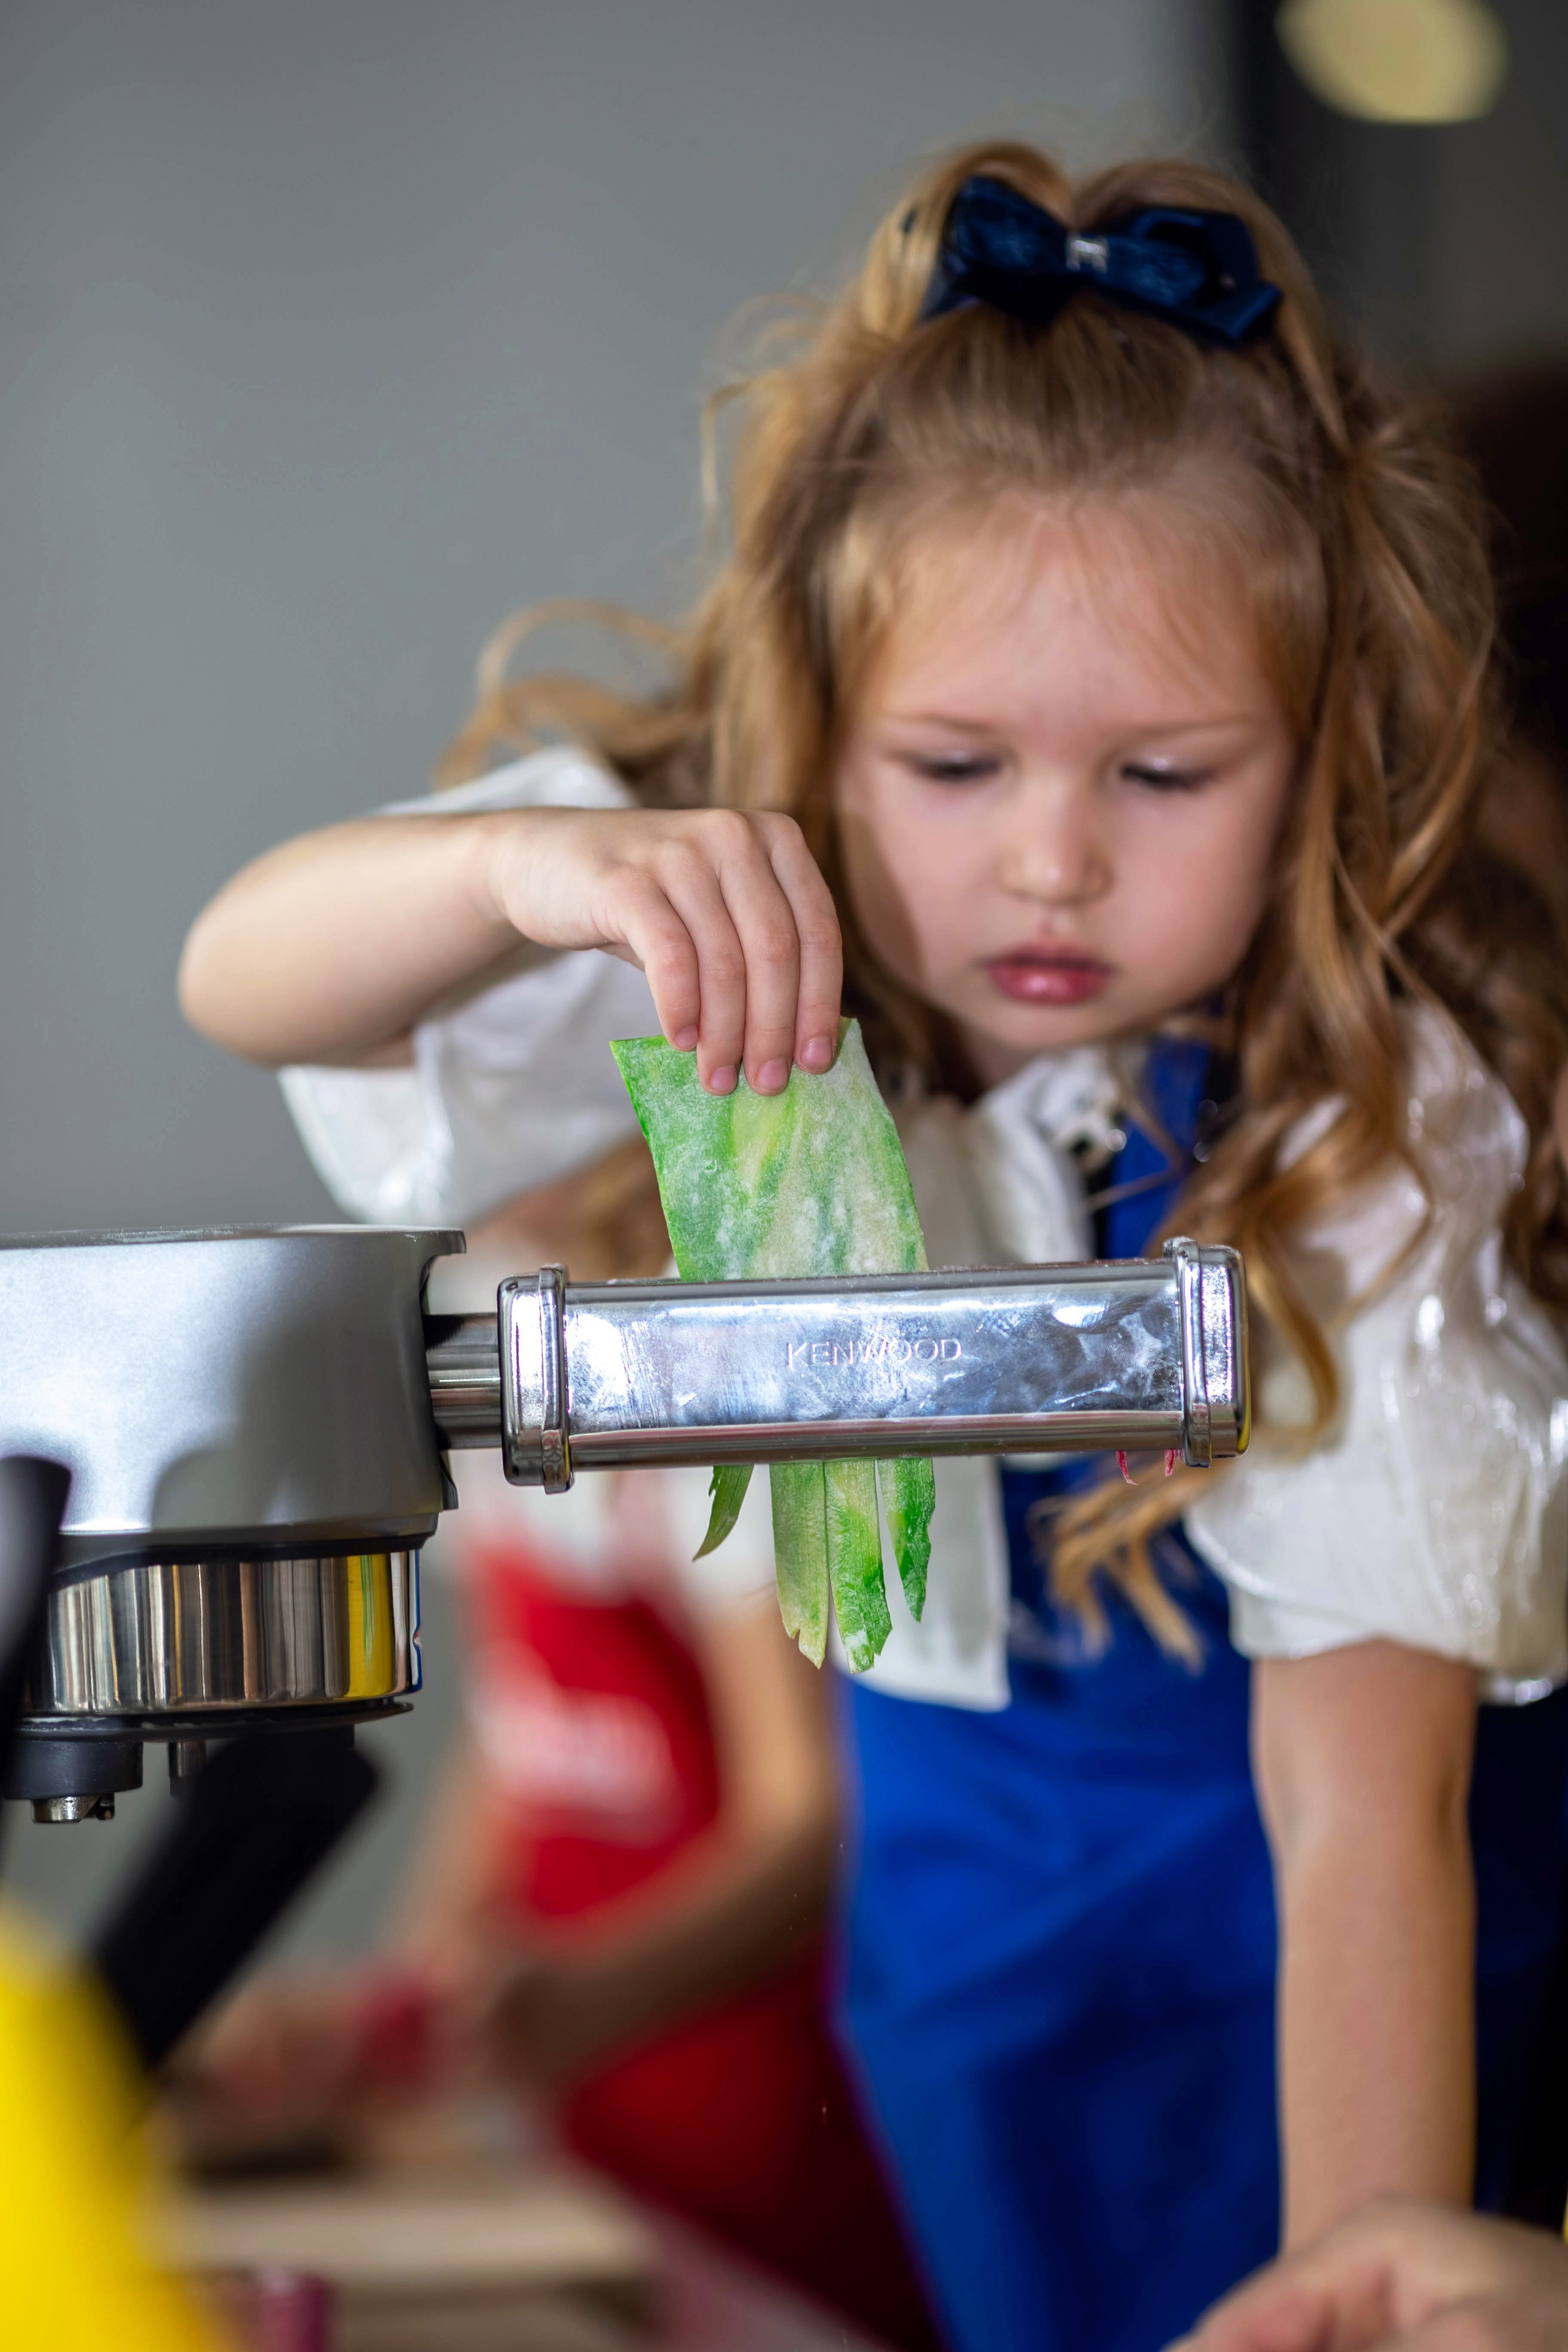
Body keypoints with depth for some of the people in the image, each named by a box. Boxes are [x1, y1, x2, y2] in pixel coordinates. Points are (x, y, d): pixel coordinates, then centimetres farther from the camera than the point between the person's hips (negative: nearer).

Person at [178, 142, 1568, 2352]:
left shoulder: (1372, 1116, -31)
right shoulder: (757, 913, -21)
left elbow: (1364, 1801, -37)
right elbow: (244, 978, -31)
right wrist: (529, 865, -52)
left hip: (1273, 1783, -3)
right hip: (958, 1770, 4)